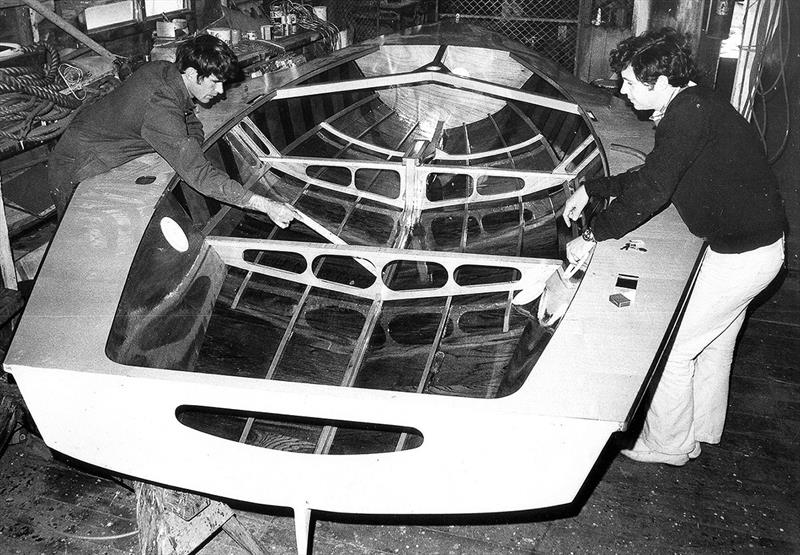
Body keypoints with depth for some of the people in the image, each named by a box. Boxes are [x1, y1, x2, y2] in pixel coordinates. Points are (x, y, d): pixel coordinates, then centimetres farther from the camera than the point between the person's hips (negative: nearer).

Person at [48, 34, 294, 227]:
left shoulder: (163, 70, -9)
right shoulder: (160, 107, -36)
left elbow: (192, 124, 7)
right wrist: (266, 206, -41)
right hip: (76, 171, -8)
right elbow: (198, 174, -40)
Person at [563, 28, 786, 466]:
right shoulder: (692, 107, 9)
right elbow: (649, 177, 18)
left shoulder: (689, 115, -24)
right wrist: (589, 190, 15)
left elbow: (650, 192, -29)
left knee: (671, 347, 1)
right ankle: (702, 433, 42)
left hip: (741, 255, -10)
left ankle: (667, 447, 20)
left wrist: (591, 237, -20)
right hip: (756, 244, 10)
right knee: (714, 343, 23)